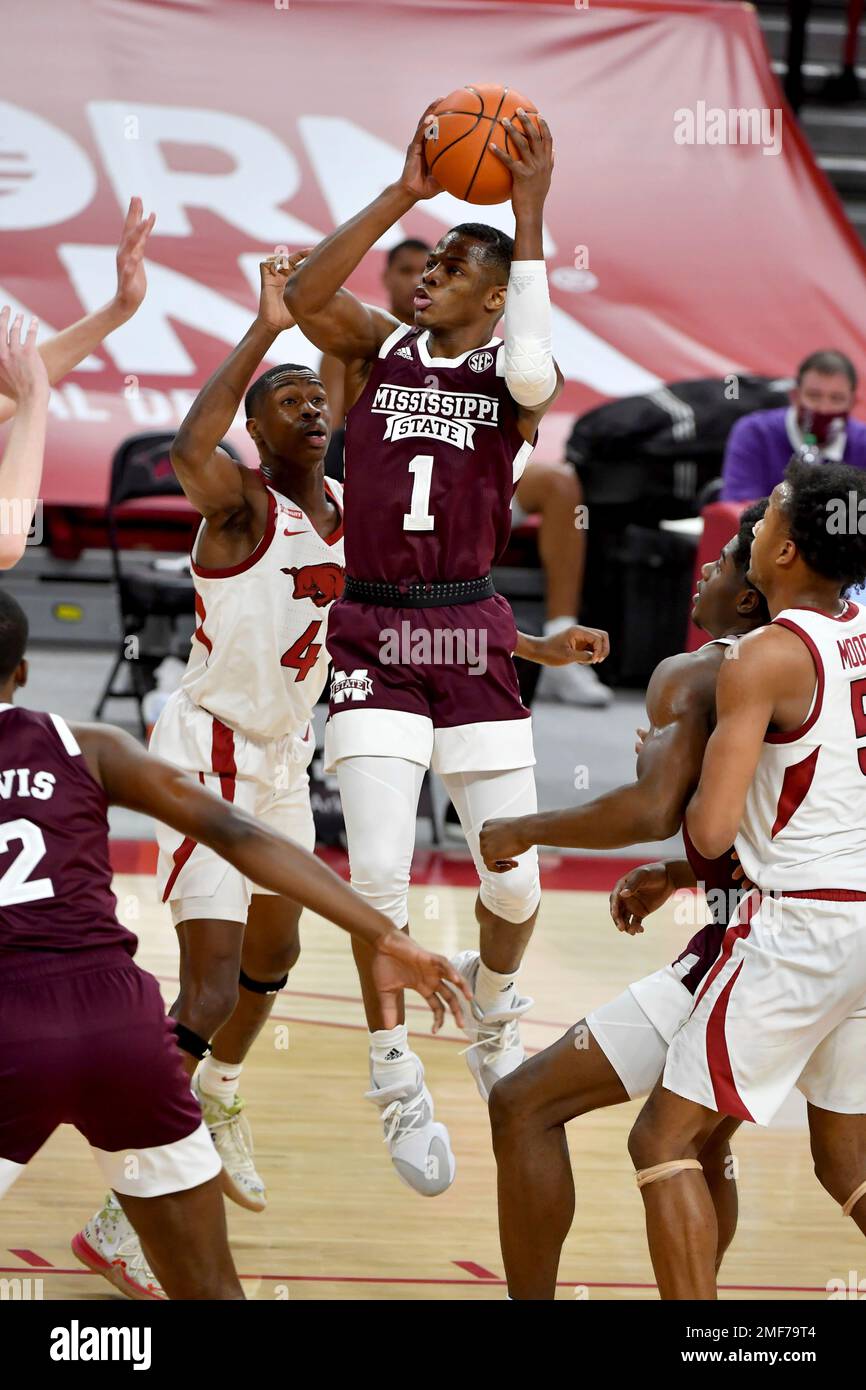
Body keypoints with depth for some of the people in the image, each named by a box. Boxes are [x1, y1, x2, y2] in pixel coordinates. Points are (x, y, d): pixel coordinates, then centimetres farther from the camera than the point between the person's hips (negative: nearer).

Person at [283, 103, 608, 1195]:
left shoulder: (513, 374, 2)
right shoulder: (378, 348, 5)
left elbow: (530, 375, -24)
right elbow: (304, 294, -15)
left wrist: (529, 217, -23)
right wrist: (402, 196, -20)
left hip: (472, 635, 0)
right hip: (372, 635, 0)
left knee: (515, 880, 2)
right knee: (379, 871, -11)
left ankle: (489, 1001, 35)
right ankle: (394, 1077, 4)